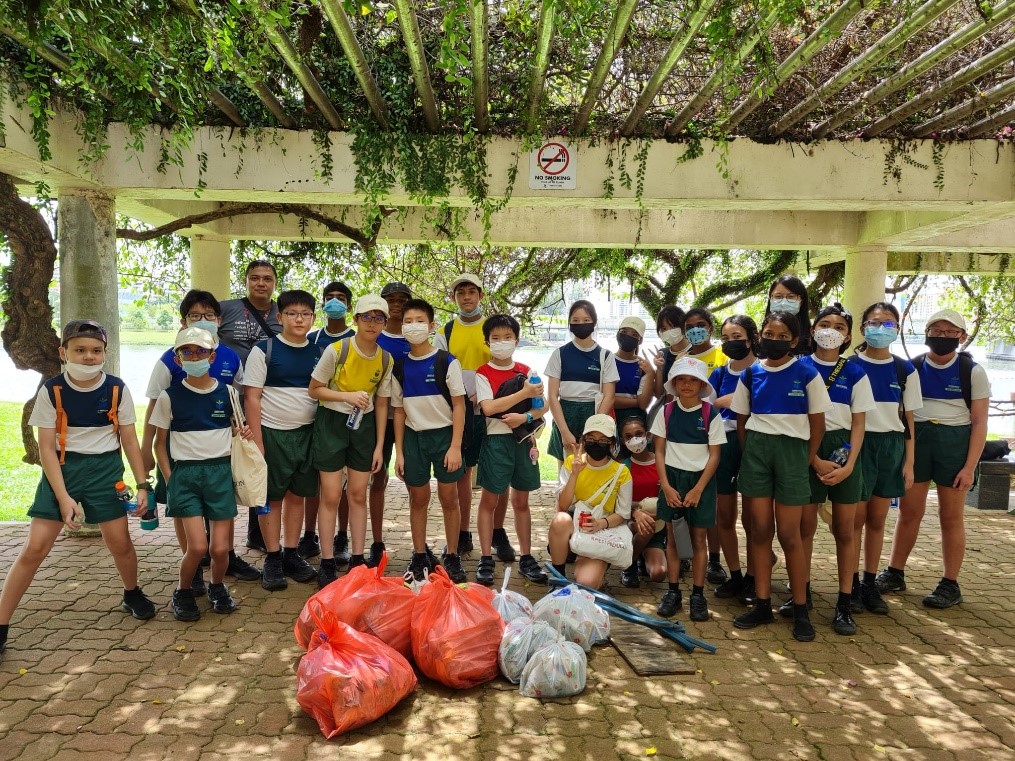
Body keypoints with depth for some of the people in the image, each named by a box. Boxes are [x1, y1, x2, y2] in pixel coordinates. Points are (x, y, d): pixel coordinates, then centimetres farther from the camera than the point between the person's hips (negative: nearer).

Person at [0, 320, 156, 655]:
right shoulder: (51, 391, -9)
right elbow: (46, 448, -8)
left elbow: (130, 441, 1)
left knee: (120, 541, 2)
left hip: (105, 469, 1)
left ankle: (132, 595, 31)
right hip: (62, 469, -1)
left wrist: (143, 484, -2)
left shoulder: (117, 389, -6)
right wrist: (64, 496, -14)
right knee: (34, 548, -3)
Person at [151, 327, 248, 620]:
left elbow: (238, 430, 18)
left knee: (220, 548, -1)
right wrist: (169, 478, -3)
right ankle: (183, 592, 18)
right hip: (185, 473, -1)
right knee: (197, 546, -11)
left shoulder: (227, 392, 4)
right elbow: (160, 442, 7)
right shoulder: (170, 397, 0)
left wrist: (246, 434, -6)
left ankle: (217, 587, 30)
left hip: (220, 472, 1)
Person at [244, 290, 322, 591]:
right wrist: (257, 441, -12)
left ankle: (291, 555, 23)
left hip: (307, 433, 4)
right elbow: (252, 397, -7)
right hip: (273, 433, -4)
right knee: (272, 497, 4)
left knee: (298, 495, 11)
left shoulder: (318, 353, 6)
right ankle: (273, 560, 15)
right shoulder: (264, 350, -5)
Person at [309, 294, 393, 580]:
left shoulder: (386, 359, -2)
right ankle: (327, 563, 10)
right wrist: (347, 396, -22)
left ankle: (357, 560, 19)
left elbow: (381, 404, 4)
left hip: (364, 425, 3)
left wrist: (379, 446, 3)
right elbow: (314, 389, -7)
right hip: (331, 422, -3)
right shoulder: (336, 350, -14)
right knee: (331, 496, -1)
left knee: (358, 494, 7)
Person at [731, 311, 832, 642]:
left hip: (791, 450, -2)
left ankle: (800, 609, 12)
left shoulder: (807, 375, -2)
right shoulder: (750, 374, 6)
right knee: (760, 529, 5)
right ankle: (762, 604, 14)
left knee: (789, 534, -1)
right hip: (756, 448, 3)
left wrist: (807, 461, 0)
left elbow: (817, 423, 1)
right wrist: (747, 454, 7)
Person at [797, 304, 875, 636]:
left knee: (844, 530, 4)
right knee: (805, 526, 4)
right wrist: (815, 460, -11)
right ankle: (802, 592, 20)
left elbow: (859, 424, 3)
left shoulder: (855, 373, 4)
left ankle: (844, 604, 12)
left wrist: (849, 465, -9)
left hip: (843, 450, 1)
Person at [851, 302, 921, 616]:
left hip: (891, 447, 3)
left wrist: (909, 462, 3)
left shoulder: (905, 370, 6)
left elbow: (908, 419, 7)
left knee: (877, 519, 9)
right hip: (858, 444, -3)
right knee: (856, 518, 1)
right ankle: (852, 584, 12)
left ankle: (870, 583, 20)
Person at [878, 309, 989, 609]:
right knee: (909, 511, 8)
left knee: (951, 516, 6)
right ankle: (894, 573, 20)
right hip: (915, 439, 2)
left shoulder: (972, 371, -2)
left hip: (955, 442, -2)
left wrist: (970, 466, -10)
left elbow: (979, 421, -4)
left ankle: (950, 585, 17)